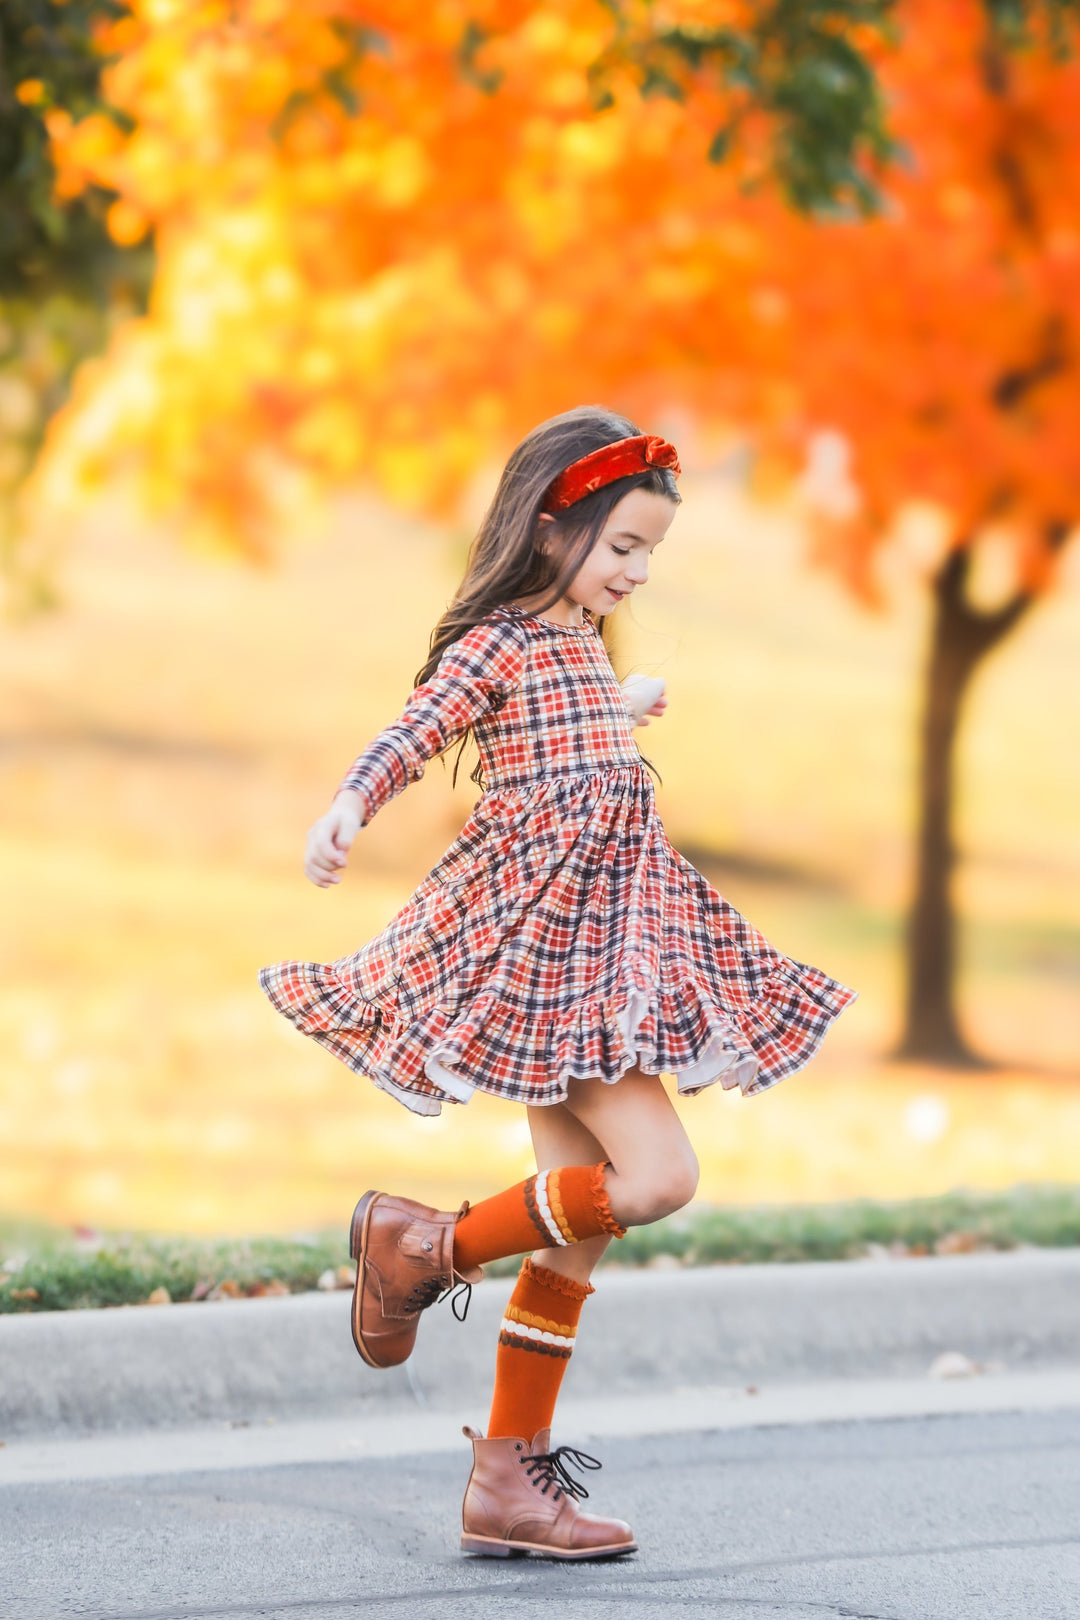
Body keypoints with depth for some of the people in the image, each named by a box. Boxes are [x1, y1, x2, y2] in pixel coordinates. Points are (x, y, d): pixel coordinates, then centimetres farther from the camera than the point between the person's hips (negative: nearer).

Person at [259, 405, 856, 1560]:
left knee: (577, 1225, 7)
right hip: (541, 941, -9)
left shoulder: (578, 644, 16)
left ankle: (509, 1479, 11)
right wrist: (348, 808, -43)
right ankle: (429, 1248, 0)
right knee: (657, 1174, -18)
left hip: (600, 936, 9)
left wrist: (618, 716, 53)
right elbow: (414, 734, -23)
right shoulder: (498, 641, -9)